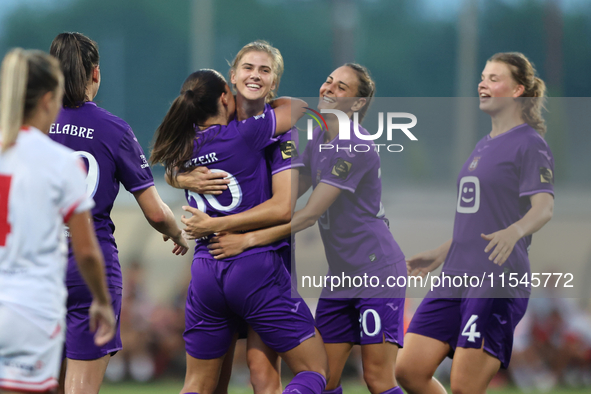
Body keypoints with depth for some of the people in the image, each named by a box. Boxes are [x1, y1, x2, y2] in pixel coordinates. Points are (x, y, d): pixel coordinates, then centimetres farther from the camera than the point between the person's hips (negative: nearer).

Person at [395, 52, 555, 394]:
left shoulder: (530, 144, -6)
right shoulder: (484, 146, 21)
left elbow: (544, 207, -20)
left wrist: (514, 231, -40)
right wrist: (441, 254, 31)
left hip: (498, 280, -9)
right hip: (457, 277, 9)